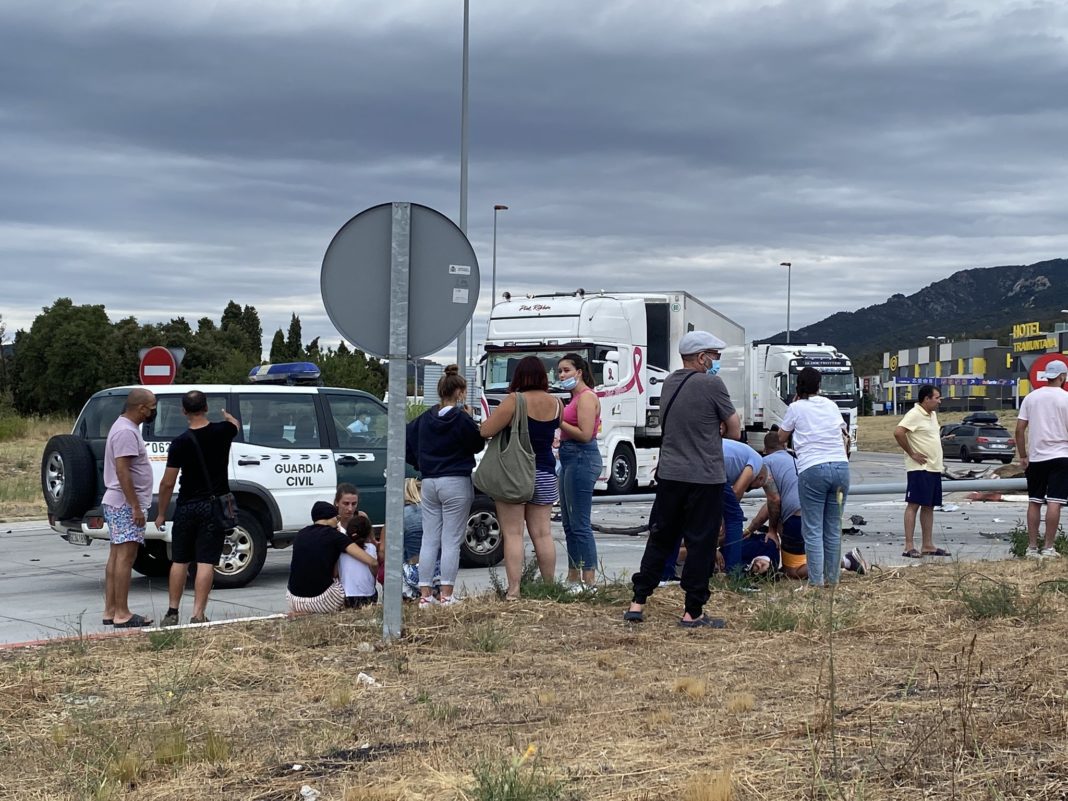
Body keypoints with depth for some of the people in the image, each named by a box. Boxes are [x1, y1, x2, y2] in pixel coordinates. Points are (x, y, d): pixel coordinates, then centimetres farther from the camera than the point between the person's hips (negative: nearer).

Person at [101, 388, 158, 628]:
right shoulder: (126, 431, -17)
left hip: (117, 503, 11)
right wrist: (135, 506, -24)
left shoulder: (124, 426, 17)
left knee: (116, 556, 11)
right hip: (125, 504, -11)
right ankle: (122, 614, -10)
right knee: (125, 557, -10)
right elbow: (122, 470, -24)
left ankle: (110, 611, 14)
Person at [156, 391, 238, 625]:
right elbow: (234, 424, 24)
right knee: (205, 562, -3)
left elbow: (167, 483, -8)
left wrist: (161, 513, 4)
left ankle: (172, 612, 18)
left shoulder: (180, 442, -9)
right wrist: (227, 416, 47)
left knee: (179, 561, 12)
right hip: (214, 508, 0)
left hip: (186, 508, 0)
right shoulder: (222, 431, -3)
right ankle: (198, 615, -8)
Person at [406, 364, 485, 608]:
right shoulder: (462, 419, -12)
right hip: (455, 483, -6)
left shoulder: (425, 418, 6)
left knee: (429, 540, 8)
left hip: (429, 483, 6)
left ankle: (425, 595, 7)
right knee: (451, 541, -2)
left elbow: (408, 443, 11)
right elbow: (478, 444, -2)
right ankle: (446, 595, -4)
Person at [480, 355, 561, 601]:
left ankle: (513, 590, -7)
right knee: (542, 533, 11)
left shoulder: (515, 401, -15)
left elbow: (485, 431, -17)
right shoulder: (555, 404, 3)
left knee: (512, 534, -3)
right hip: (545, 474, 5)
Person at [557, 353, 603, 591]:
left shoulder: (586, 397, -12)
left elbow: (585, 434, -20)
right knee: (569, 524, 14)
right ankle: (573, 578, 20)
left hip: (582, 458, -11)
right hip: (570, 458, 11)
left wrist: (559, 421, -14)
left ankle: (589, 580, -6)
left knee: (580, 524, -9)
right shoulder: (575, 397, 18)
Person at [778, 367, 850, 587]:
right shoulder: (831, 406, 16)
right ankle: (833, 577, 14)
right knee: (833, 527, 11)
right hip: (841, 466, 4)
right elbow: (844, 435, 27)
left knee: (813, 529, -1)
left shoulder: (796, 408, 4)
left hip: (812, 469, -4)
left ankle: (816, 579, -5)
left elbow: (781, 438, 16)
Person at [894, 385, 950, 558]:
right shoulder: (915, 415, -14)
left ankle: (928, 545, 15)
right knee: (913, 505, -8)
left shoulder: (932, 414, 15)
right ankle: (909, 547, -8)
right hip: (919, 468, -9)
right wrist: (912, 454, -19)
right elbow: (898, 432, -25)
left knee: (928, 506, 11)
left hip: (934, 468, 9)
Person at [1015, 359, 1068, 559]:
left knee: (1034, 502, 9)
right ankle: (1048, 548, -5)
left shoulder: (1031, 397, 4)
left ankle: (1032, 547, 10)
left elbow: (1019, 429, 2)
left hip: (1035, 458, 4)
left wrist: (1023, 456, 10)